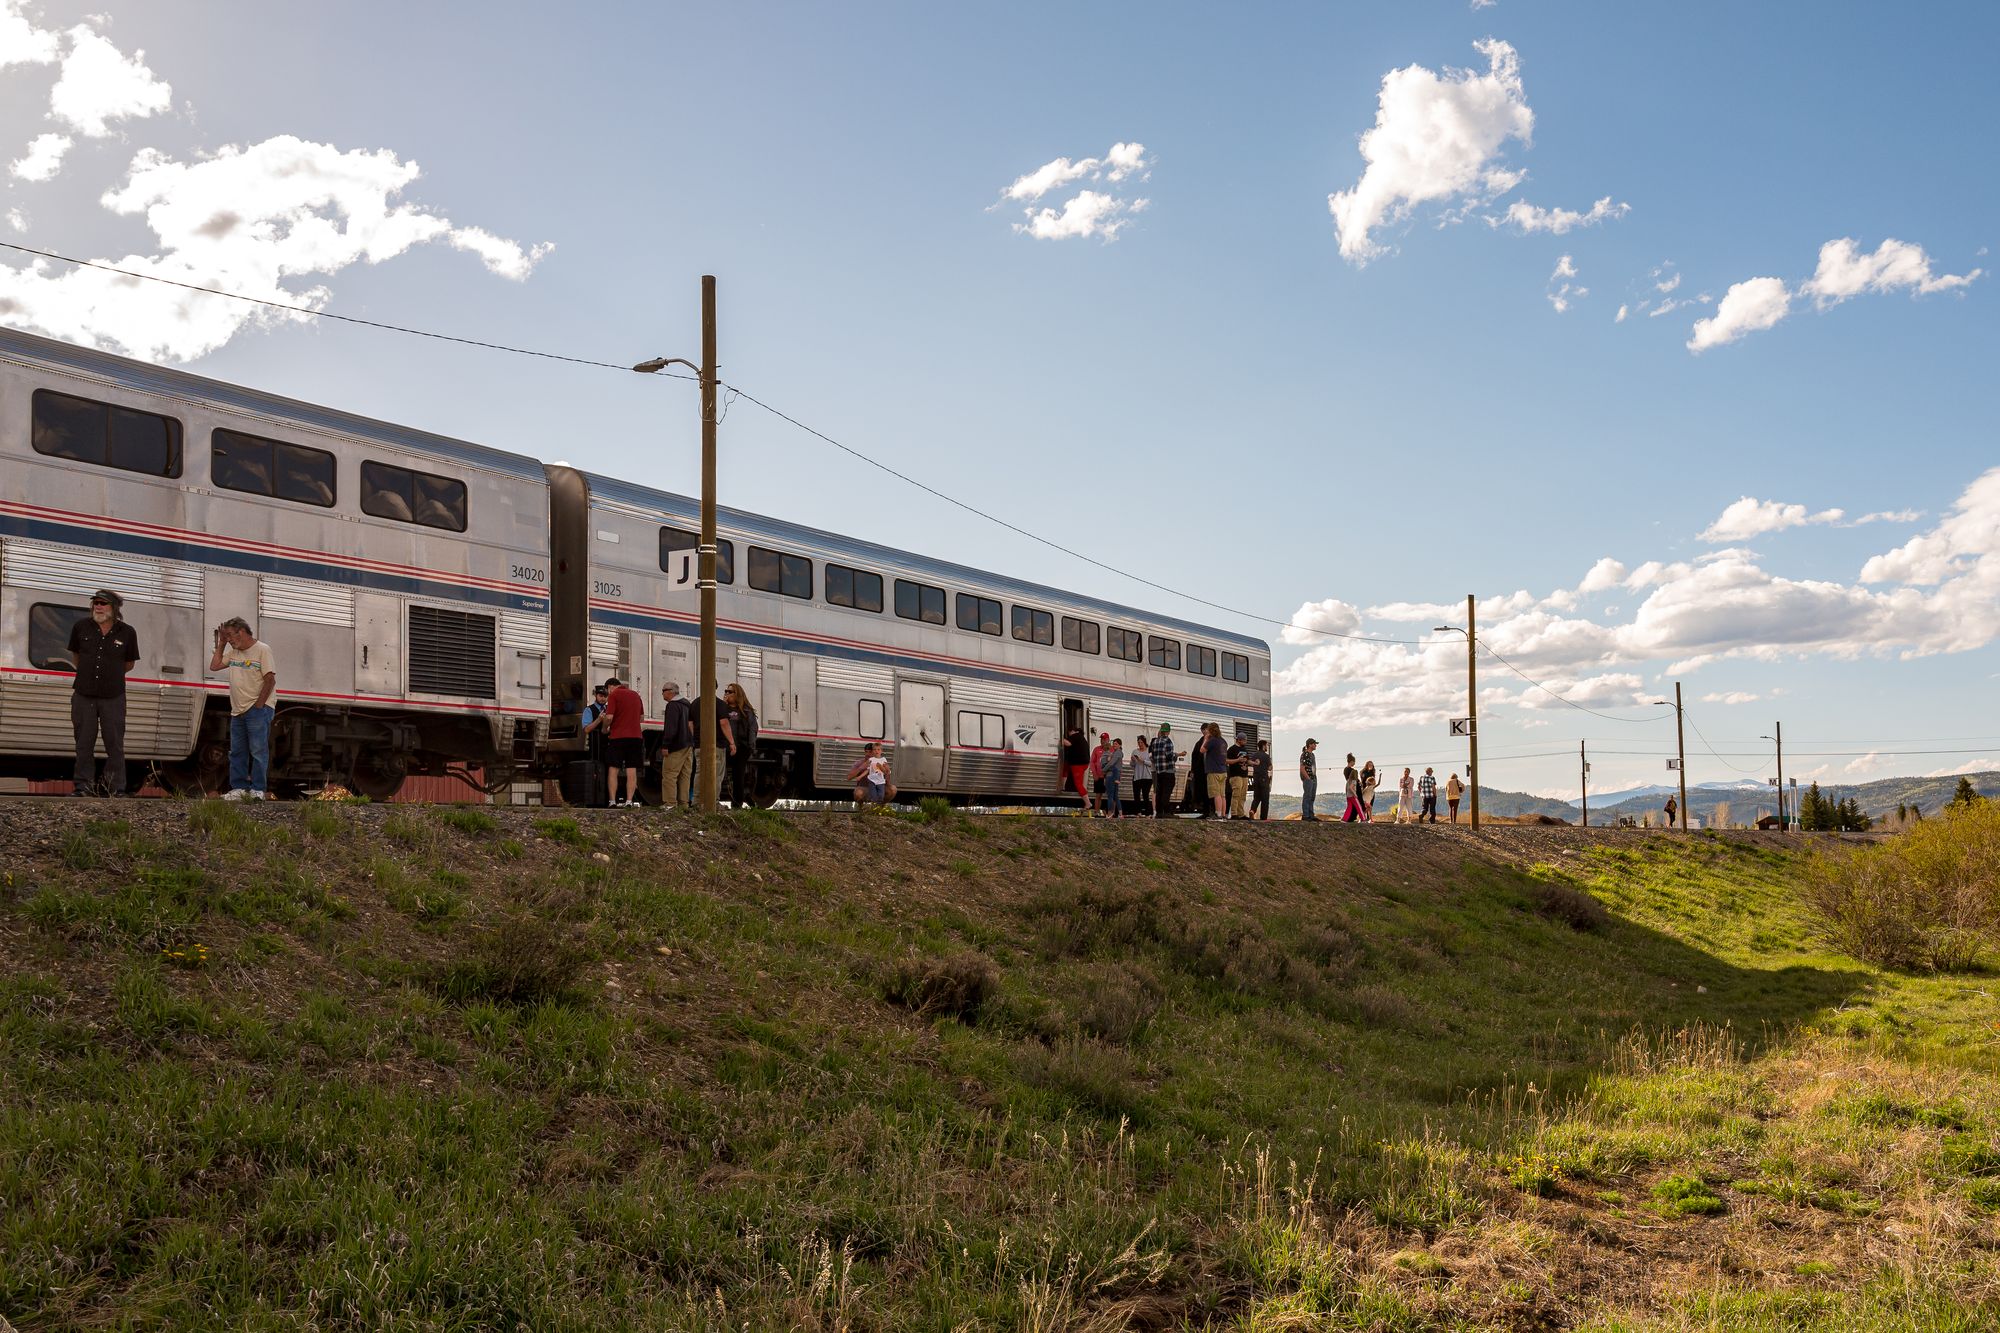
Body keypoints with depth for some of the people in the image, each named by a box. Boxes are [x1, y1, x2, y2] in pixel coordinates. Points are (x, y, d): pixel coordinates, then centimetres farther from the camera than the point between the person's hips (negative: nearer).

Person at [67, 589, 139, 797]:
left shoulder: (127, 633, -2)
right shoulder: (81, 628, 1)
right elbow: (75, 656, 18)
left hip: (113, 697, -1)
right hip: (83, 696, 1)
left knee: (115, 744, 2)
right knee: (84, 744, 7)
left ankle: (116, 788, 8)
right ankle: (84, 786, 15)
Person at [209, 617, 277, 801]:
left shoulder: (262, 649, -9)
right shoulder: (233, 652, 14)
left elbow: (270, 679, -14)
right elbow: (214, 666, 16)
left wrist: (258, 706, -15)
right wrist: (220, 645, 11)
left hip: (258, 710, -8)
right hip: (237, 711, 8)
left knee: (258, 751, -7)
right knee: (237, 752, 9)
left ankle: (258, 790, -4)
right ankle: (239, 788, 15)